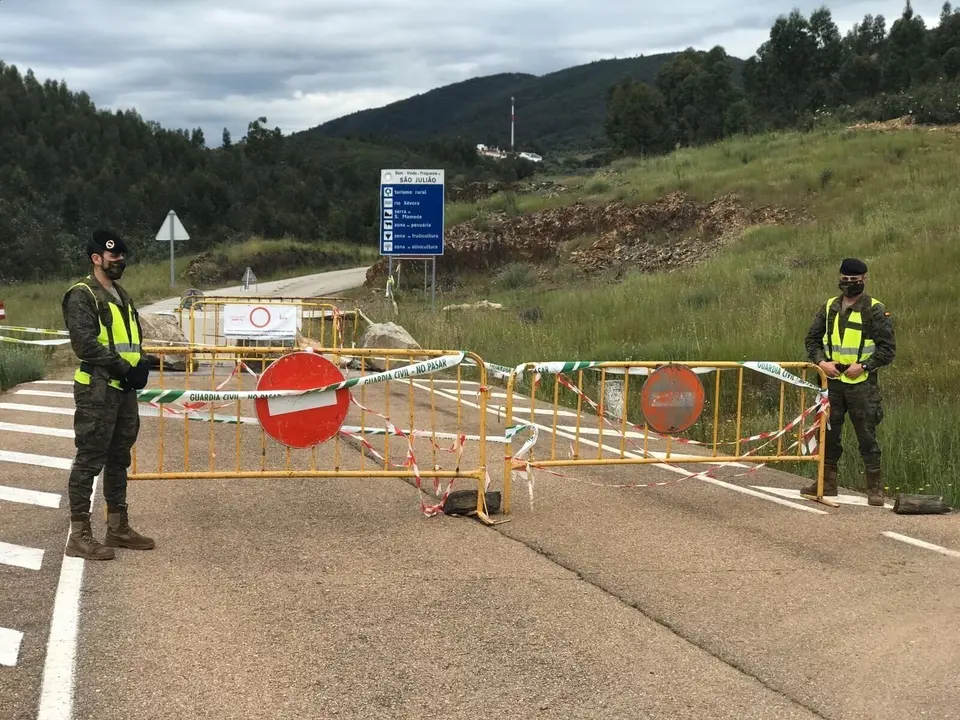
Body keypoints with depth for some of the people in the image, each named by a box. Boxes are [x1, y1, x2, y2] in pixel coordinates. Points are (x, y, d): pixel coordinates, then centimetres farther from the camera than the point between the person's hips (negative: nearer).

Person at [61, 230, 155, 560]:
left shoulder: (121, 296, 19)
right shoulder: (82, 295, -8)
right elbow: (85, 344, -19)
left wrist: (140, 365, 2)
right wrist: (125, 367, -18)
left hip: (124, 389, 9)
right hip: (97, 390, -9)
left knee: (119, 459, 14)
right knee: (89, 460, -7)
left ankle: (118, 527, 23)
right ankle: (79, 535, -4)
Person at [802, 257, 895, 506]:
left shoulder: (875, 310, -5)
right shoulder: (829, 307, 9)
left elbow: (888, 348, -5)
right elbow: (812, 339, 15)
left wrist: (863, 366, -15)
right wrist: (821, 361, -2)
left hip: (862, 383, -5)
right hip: (832, 381, 5)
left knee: (867, 436, -2)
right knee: (828, 433, 10)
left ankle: (875, 488, 6)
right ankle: (827, 482, 20)